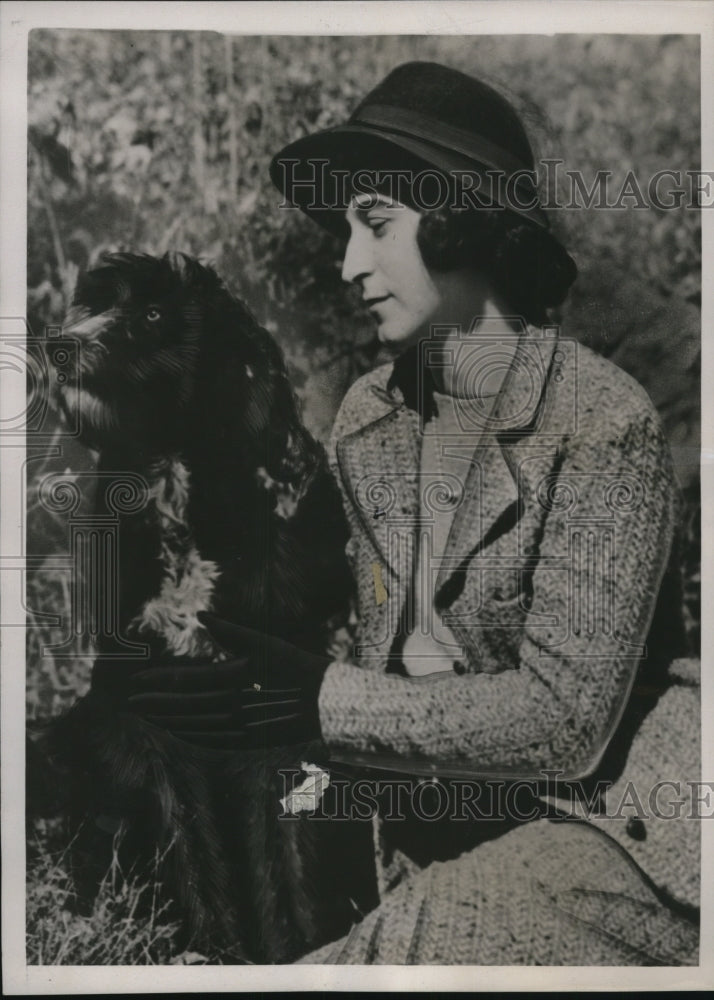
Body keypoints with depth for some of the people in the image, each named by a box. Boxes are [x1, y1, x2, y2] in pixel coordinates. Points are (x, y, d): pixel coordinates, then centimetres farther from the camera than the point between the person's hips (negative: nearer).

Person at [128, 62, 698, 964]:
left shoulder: (604, 424, -15)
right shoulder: (366, 418, 2)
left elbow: (565, 719, -18)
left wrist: (323, 702, -21)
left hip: (561, 849, -4)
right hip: (415, 855, 4)